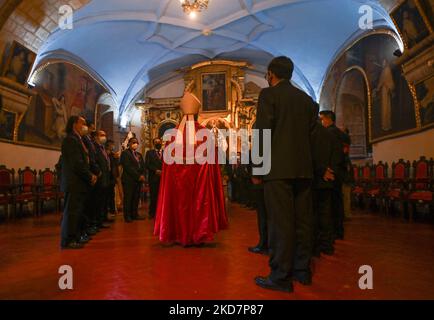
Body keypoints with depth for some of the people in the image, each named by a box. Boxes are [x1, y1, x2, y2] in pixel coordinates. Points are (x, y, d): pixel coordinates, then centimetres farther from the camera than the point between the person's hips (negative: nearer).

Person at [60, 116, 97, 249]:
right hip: (74, 183, -9)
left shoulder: (77, 140, 19)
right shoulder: (71, 140, -11)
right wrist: (90, 176, -11)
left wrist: (90, 175, 4)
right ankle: (68, 241, 4)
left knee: (77, 212, 13)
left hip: (79, 183, 9)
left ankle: (75, 238, 21)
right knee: (71, 212, -4)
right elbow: (76, 163, -19)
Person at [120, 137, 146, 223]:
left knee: (136, 198, 6)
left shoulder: (139, 155, 22)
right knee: (128, 198, -2)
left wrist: (142, 176, -2)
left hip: (138, 180, 7)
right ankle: (127, 216, 4)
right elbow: (128, 167, -12)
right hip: (129, 180, -6)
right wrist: (138, 176, -13)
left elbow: (143, 167, 17)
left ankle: (134, 214, 13)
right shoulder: (125, 153, -2)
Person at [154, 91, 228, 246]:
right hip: (200, 177, -2)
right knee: (199, 203, 8)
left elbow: (167, 161, 2)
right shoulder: (205, 133, -6)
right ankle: (198, 236, 13)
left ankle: (181, 236, 18)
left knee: (180, 204, 12)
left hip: (177, 179, 2)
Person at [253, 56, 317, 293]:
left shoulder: (268, 94, -2)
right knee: (303, 219, 11)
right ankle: (302, 271, 21)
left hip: (278, 167, -6)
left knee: (280, 221, -5)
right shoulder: (306, 98, 17)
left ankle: (281, 277, 1)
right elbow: (310, 131, 17)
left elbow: (262, 132, -8)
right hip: (304, 167, 7)